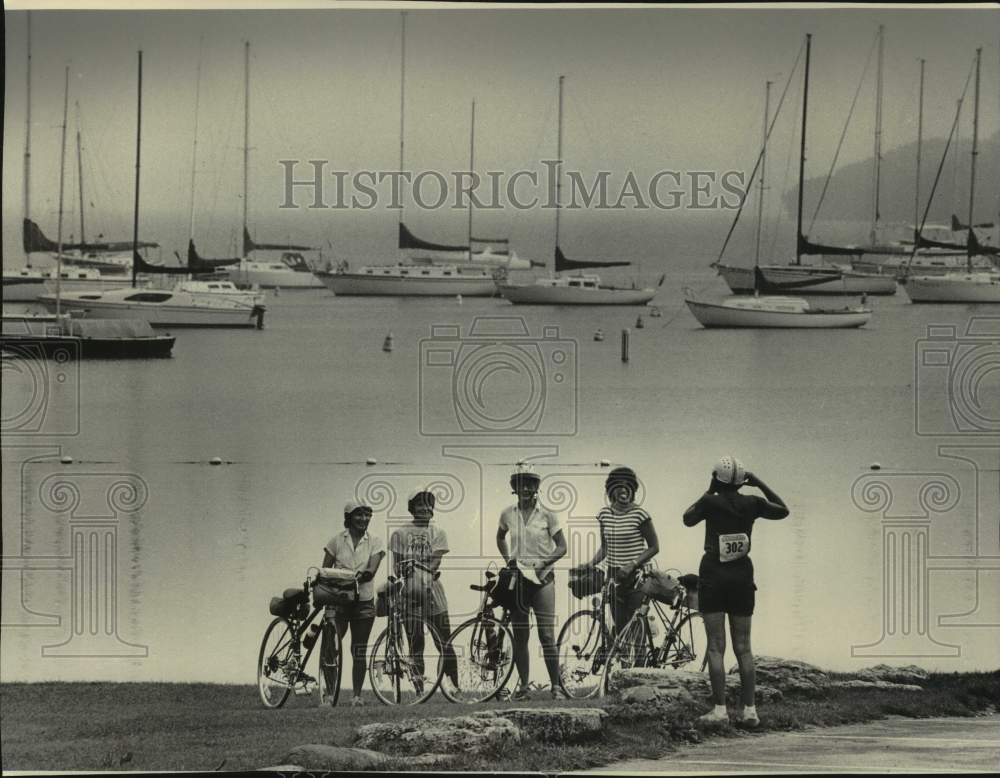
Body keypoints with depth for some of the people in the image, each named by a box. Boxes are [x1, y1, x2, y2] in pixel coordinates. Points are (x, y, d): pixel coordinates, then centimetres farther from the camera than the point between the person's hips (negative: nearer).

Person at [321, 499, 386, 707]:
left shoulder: (375, 542, 3)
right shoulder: (337, 541, 2)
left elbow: (372, 570, -10)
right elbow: (325, 571, 2)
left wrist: (359, 575, -30)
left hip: (364, 601, 1)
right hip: (337, 599, -1)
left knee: (359, 651, 5)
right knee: (329, 647, -14)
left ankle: (357, 695, 14)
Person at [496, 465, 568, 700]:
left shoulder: (546, 515, -2)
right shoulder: (508, 514, 6)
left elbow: (562, 547, 1)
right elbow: (500, 537, 26)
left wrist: (544, 562, -14)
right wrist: (507, 559, 11)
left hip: (542, 578, -3)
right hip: (516, 578, 3)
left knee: (547, 636, -7)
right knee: (519, 637, 4)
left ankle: (555, 685, -1)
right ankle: (523, 685, 11)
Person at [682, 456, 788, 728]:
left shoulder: (710, 503, -10)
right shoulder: (752, 504, -3)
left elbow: (688, 519, 11)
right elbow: (783, 511, 16)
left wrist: (708, 492, 14)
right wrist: (760, 484, 14)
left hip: (713, 577, -3)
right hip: (742, 576, 3)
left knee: (715, 647, -2)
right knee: (743, 647, 8)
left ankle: (720, 708, -8)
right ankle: (749, 709, 4)